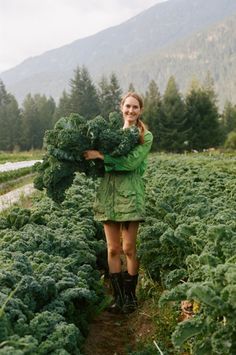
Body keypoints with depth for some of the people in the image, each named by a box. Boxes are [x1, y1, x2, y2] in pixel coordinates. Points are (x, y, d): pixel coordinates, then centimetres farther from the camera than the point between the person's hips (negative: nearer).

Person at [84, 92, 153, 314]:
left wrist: (100, 155, -16)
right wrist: (89, 155, -5)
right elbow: (101, 165, 14)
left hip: (130, 194, -3)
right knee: (113, 249, 5)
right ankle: (118, 296, 15)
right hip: (108, 192, 4)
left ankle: (130, 295, 15)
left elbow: (131, 162, -14)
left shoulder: (145, 137, 1)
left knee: (129, 248, -1)